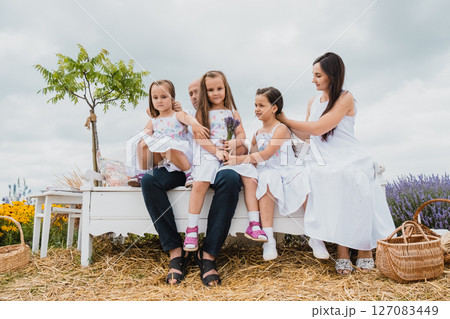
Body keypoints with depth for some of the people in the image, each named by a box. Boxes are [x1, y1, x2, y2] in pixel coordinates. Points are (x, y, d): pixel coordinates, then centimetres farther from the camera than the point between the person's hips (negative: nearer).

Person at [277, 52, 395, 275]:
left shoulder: (345, 98, -4)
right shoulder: (313, 102, 16)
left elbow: (318, 128, -13)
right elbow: (305, 135, 19)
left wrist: (287, 121, -3)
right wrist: (283, 122, 11)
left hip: (351, 159, -4)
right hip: (326, 163, 4)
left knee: (348, 177, -35)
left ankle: (364, 248, -18)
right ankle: (342, 249, -25)